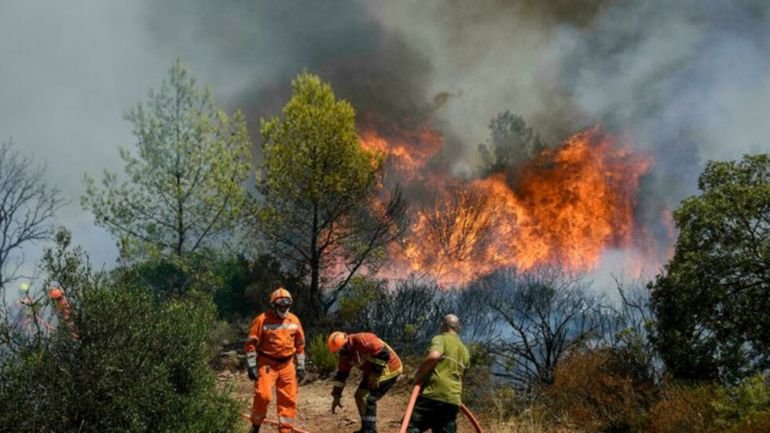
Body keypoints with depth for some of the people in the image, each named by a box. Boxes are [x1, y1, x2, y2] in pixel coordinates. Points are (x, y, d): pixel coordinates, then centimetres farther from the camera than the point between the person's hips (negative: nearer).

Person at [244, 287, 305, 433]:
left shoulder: (294, 320, 4)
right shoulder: (262, 320, -10)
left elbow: (300, 344, 13)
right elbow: (251, 344, -8)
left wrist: (300, 366, 11)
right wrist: (252, 366, -13)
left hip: (287, 365, 5)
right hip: (267, 364, -4)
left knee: (289, 399, 5)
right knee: (263, 395, -15)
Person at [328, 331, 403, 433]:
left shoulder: (364, 340, -30)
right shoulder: (345, 354, -2)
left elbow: (384, 354, -30)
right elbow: (341, 375, 4)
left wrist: (374, 375, -25)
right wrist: (336, 396, 2)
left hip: (389, 369, -9)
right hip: (372, 371, 9)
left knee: (370, 400, -12)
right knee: (359, 395, 10)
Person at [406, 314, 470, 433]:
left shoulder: (441, 339, 1)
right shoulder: (465, 351, 24)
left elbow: (433, 356, -20)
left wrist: (418, 375, -7)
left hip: (433, 395, -6)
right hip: (453, 400, 7)